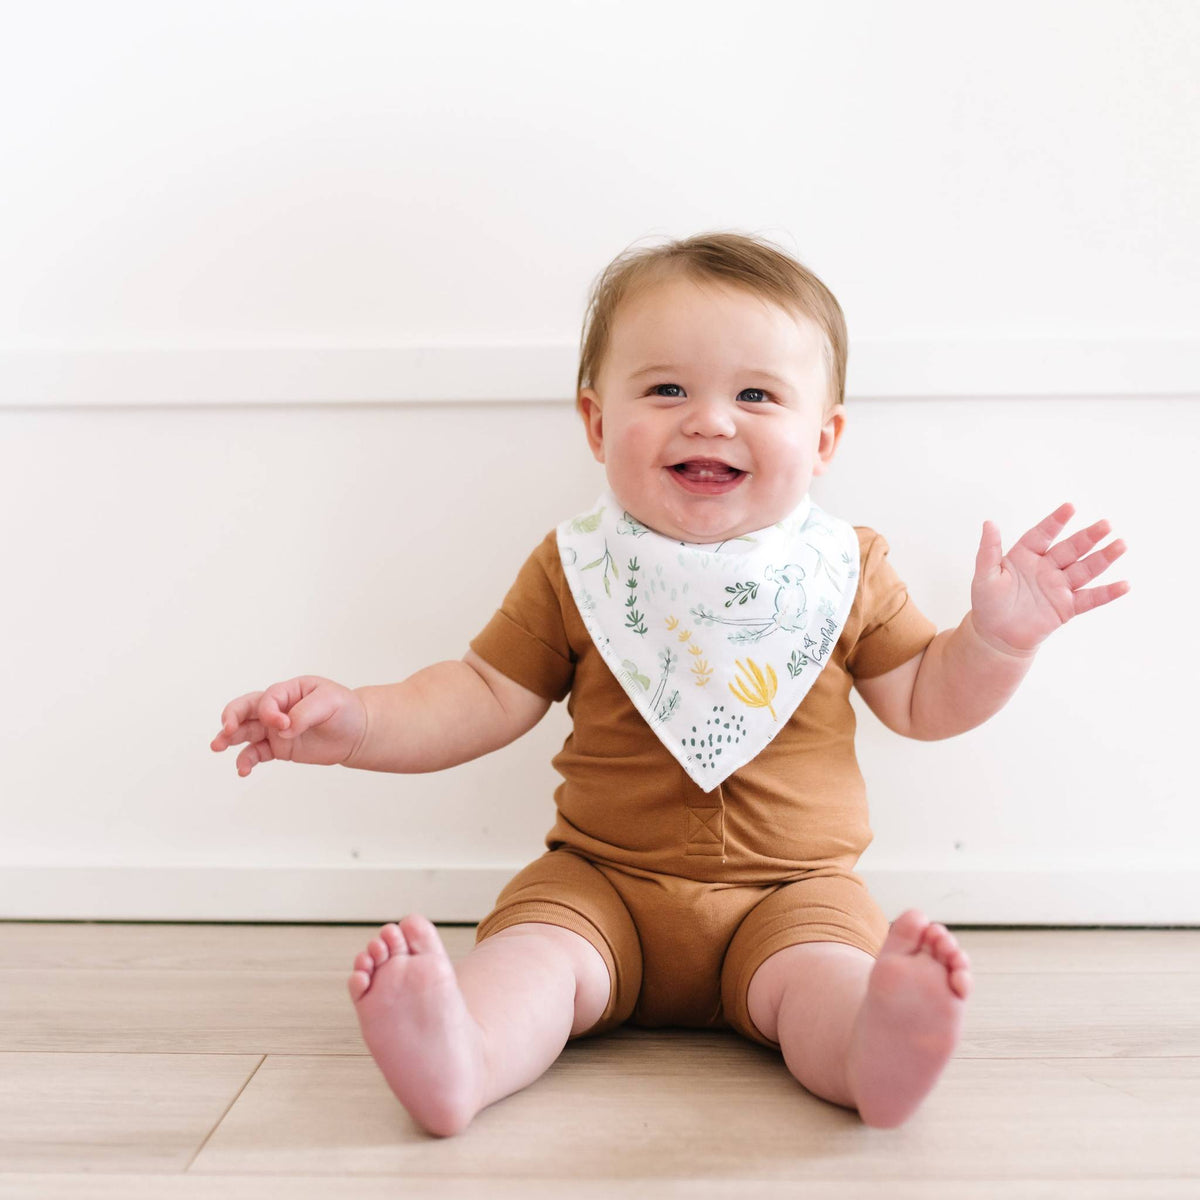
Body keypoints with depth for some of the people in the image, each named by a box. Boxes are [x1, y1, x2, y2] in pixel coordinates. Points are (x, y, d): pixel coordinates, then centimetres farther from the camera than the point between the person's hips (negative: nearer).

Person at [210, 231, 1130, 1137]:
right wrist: (354, 723, -12)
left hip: (790, 892, 0)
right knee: (533, 952, -27)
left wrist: (999, 638, -9)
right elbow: (486, 697, 2)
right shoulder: (575, 571, -1)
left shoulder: (844, 572, 2)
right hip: (602, 882, 0)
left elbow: (924, 703, 10)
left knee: (819, 974, -29)